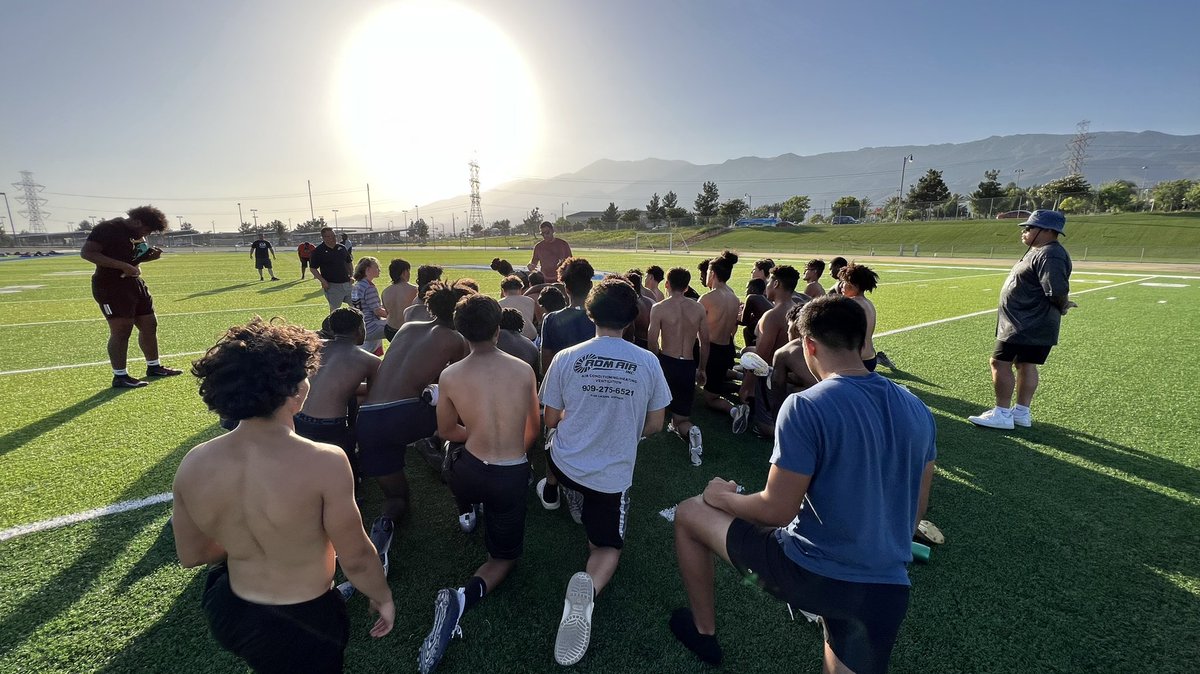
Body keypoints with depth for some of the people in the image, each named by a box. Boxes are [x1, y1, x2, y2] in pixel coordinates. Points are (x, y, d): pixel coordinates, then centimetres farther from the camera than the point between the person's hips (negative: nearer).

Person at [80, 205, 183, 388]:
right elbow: (86, 253, -22)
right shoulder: (107, 228, -14)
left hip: (135, 284, 9)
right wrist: (123, 266, -29)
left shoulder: (135, 234, 12)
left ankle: (154, 367, 26)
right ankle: (120, 376, 0)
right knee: (121, 331, -7)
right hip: (111, 286, -9)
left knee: (149, 325, 12)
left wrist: (151, 256, 2)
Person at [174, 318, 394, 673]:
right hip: (302, 625, -4)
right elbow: (355, 559, -20)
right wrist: (383, 597, -1)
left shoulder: (192, 464, -16)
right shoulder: (323, 462, -32)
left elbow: (191, 555, 0)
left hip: (226, 613, 5)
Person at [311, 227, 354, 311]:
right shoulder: (318, 251, -5)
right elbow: (313, 268, -3)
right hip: (332, 285, -5)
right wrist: (323, 281, -14)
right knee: (335, 310, 2)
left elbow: (349, 263, 19)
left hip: (347, 283, 5)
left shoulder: (342, 248, 9)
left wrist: (351, 276, 6)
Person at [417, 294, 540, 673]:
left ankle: (467, 513, 45)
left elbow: (446, 432, 7)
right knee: (505, 556, 18)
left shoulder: (450, 376, -9)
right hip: (513, 478, -1)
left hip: (467, 472, 1)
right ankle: (463, 598, -10)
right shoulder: (524, 370, -6)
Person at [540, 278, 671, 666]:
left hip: (566, 462, 2)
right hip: (614, 475, -2)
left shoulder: (566, 358, -11)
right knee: (608, 545, 15)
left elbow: (551, 420, -1)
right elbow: (654, 425, -1)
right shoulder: (648, 362, -10)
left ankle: (579, 510, 50)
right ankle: (590, 586, -16)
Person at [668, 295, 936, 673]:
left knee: (689, 513, 13)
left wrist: (724, 498, 2)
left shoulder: (806, 406, -20)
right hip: (888, 590, 6)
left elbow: (777, 511, -17)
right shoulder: (917, 409, 3)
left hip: (809, 573, -6)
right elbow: (916, 509, 13)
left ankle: (703, 632, 30)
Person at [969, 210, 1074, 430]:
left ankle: (1002, 414, -2)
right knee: (1026, 364, 15)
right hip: (1034, 326, 11)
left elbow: (1057, 290, -26)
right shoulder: (1038, 251, 13)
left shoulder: (1050, 255, -20)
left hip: (1025, 326, -11)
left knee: (1000, 362, -8)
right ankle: (1022, 413, 24)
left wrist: (1062, 306, -9)